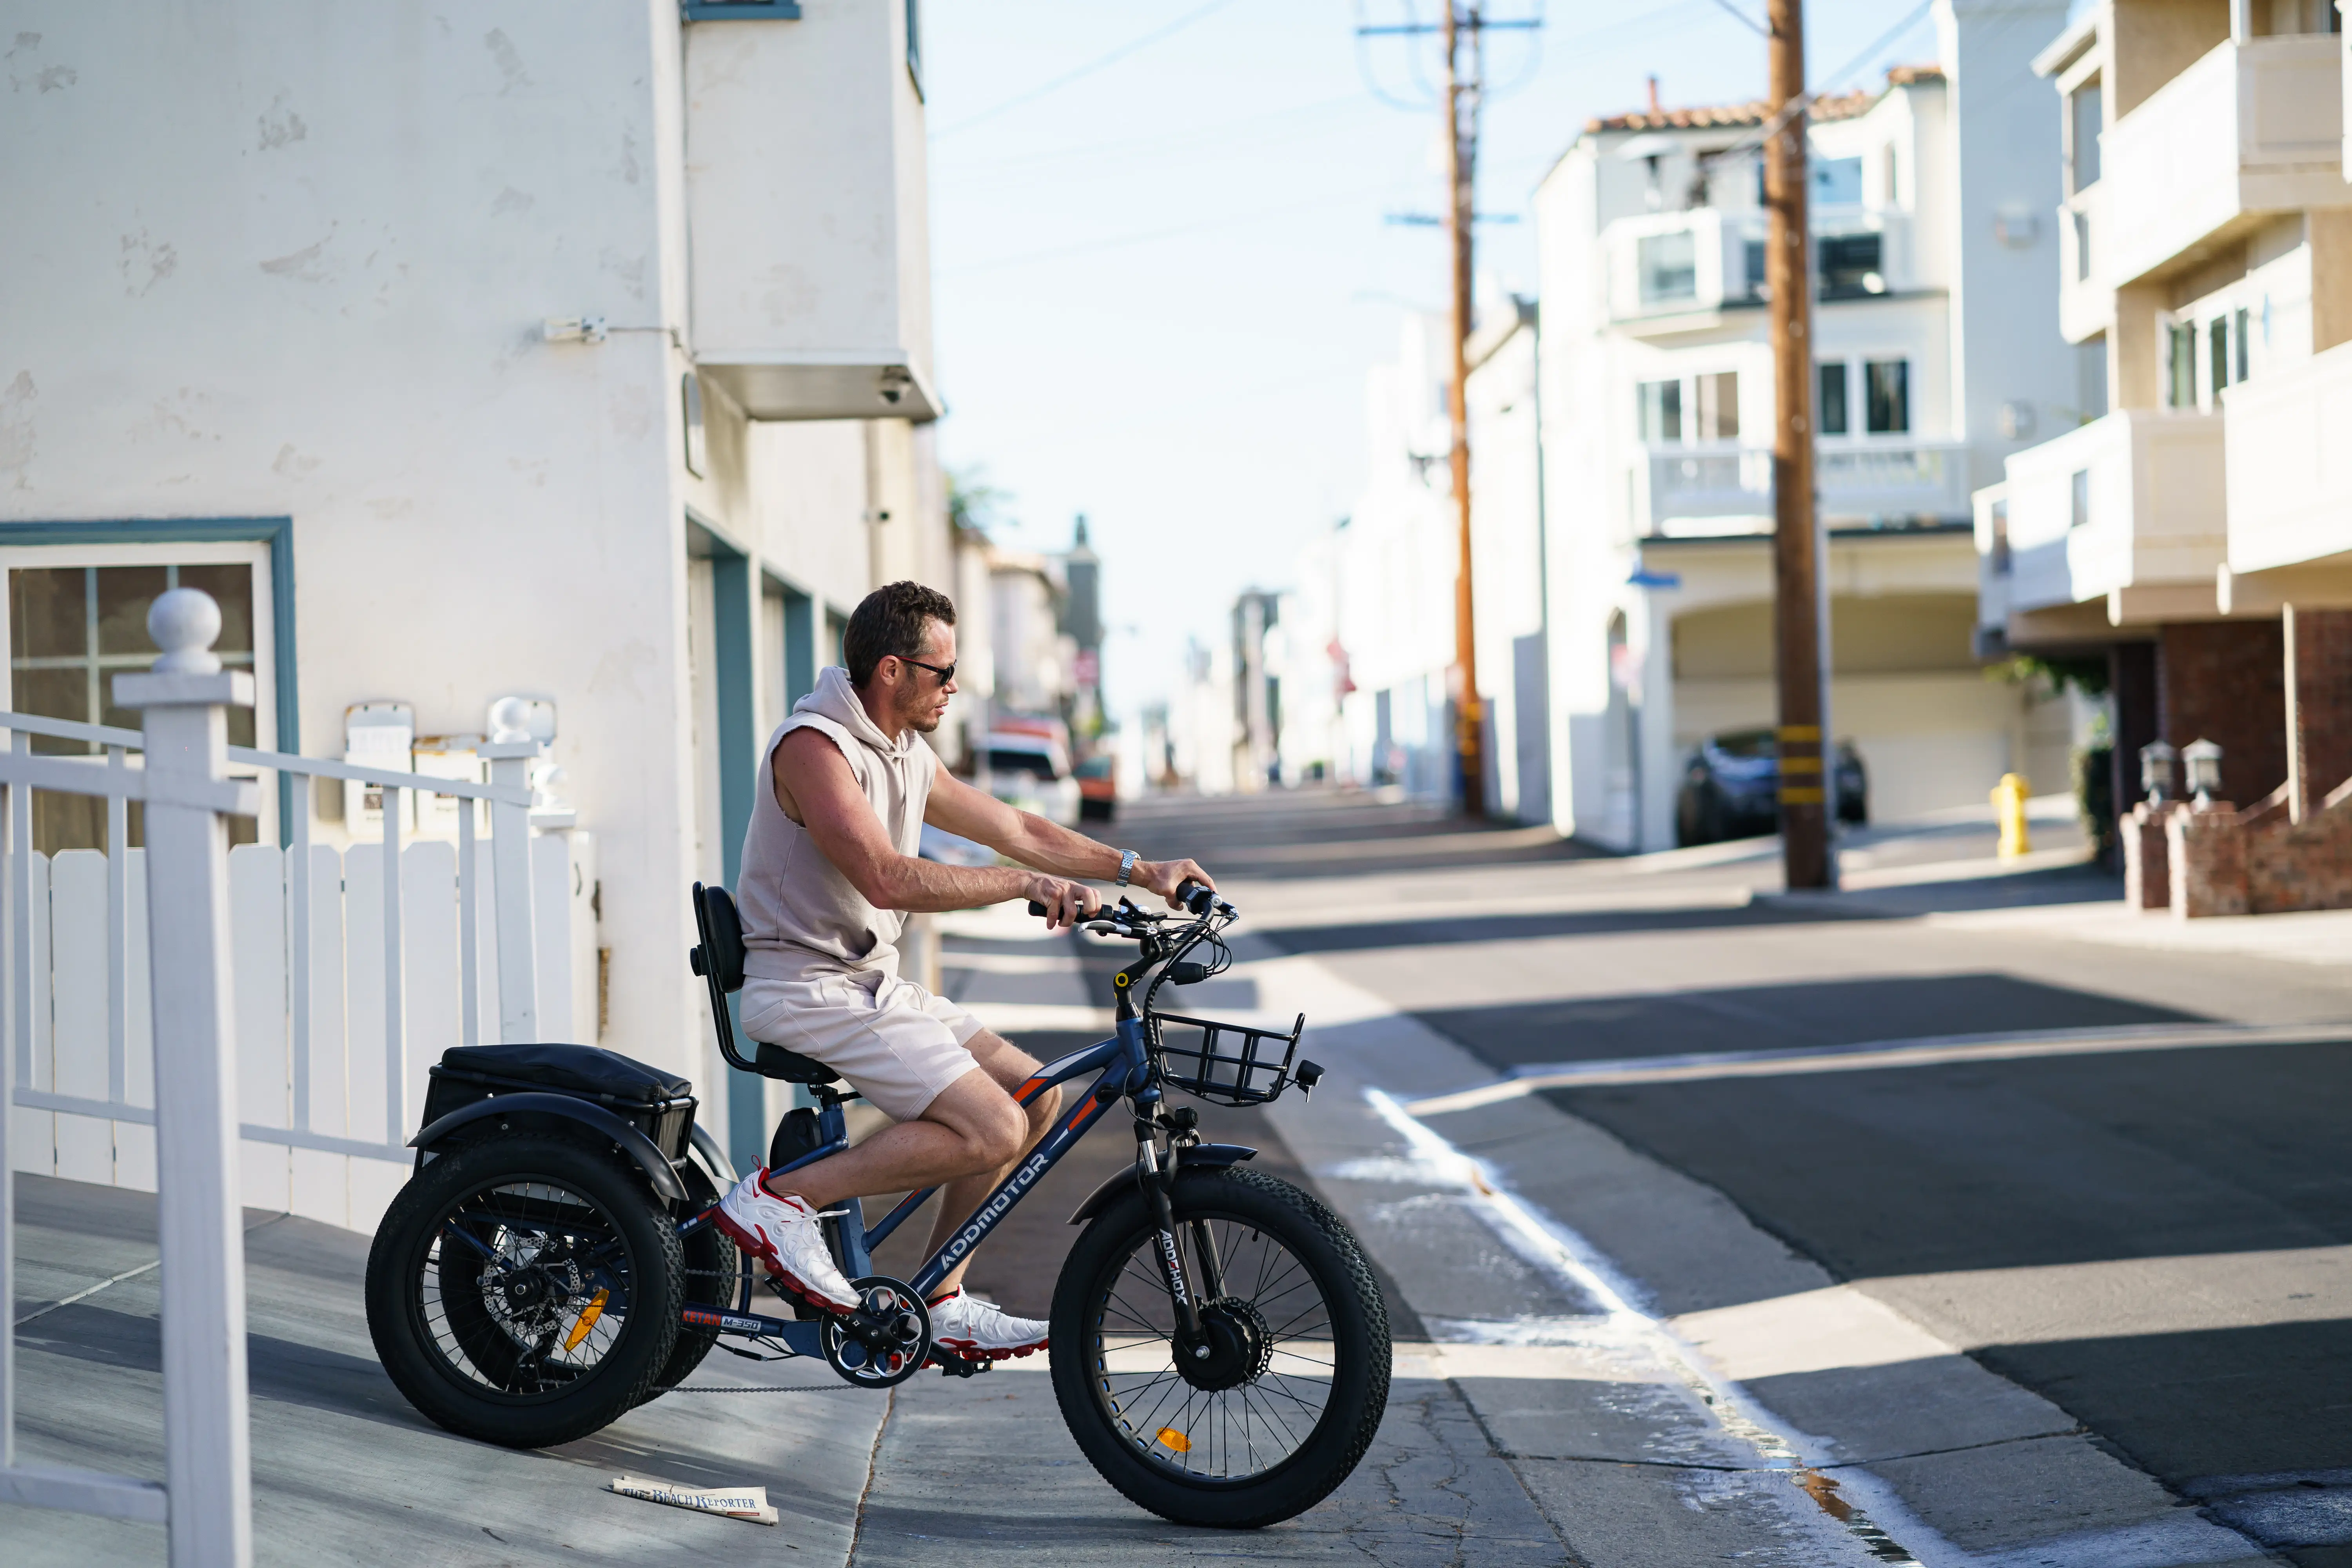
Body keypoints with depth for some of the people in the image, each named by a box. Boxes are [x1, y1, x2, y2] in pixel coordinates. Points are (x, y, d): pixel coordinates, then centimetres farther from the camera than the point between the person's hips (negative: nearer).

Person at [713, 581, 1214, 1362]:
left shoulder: (907, 756, 14)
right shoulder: (814, 745, -17)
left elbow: (1015, 829, 20)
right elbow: (888, 879, -27)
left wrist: (1141, 872, 15)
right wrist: (1023, 883, -23)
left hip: (871, 983, 10)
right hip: (810, 989, -10)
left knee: (1036, 1095, 6)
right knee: (991, 1130, -21)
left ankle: (942, 1302, 10)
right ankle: (780, 1199, -14)